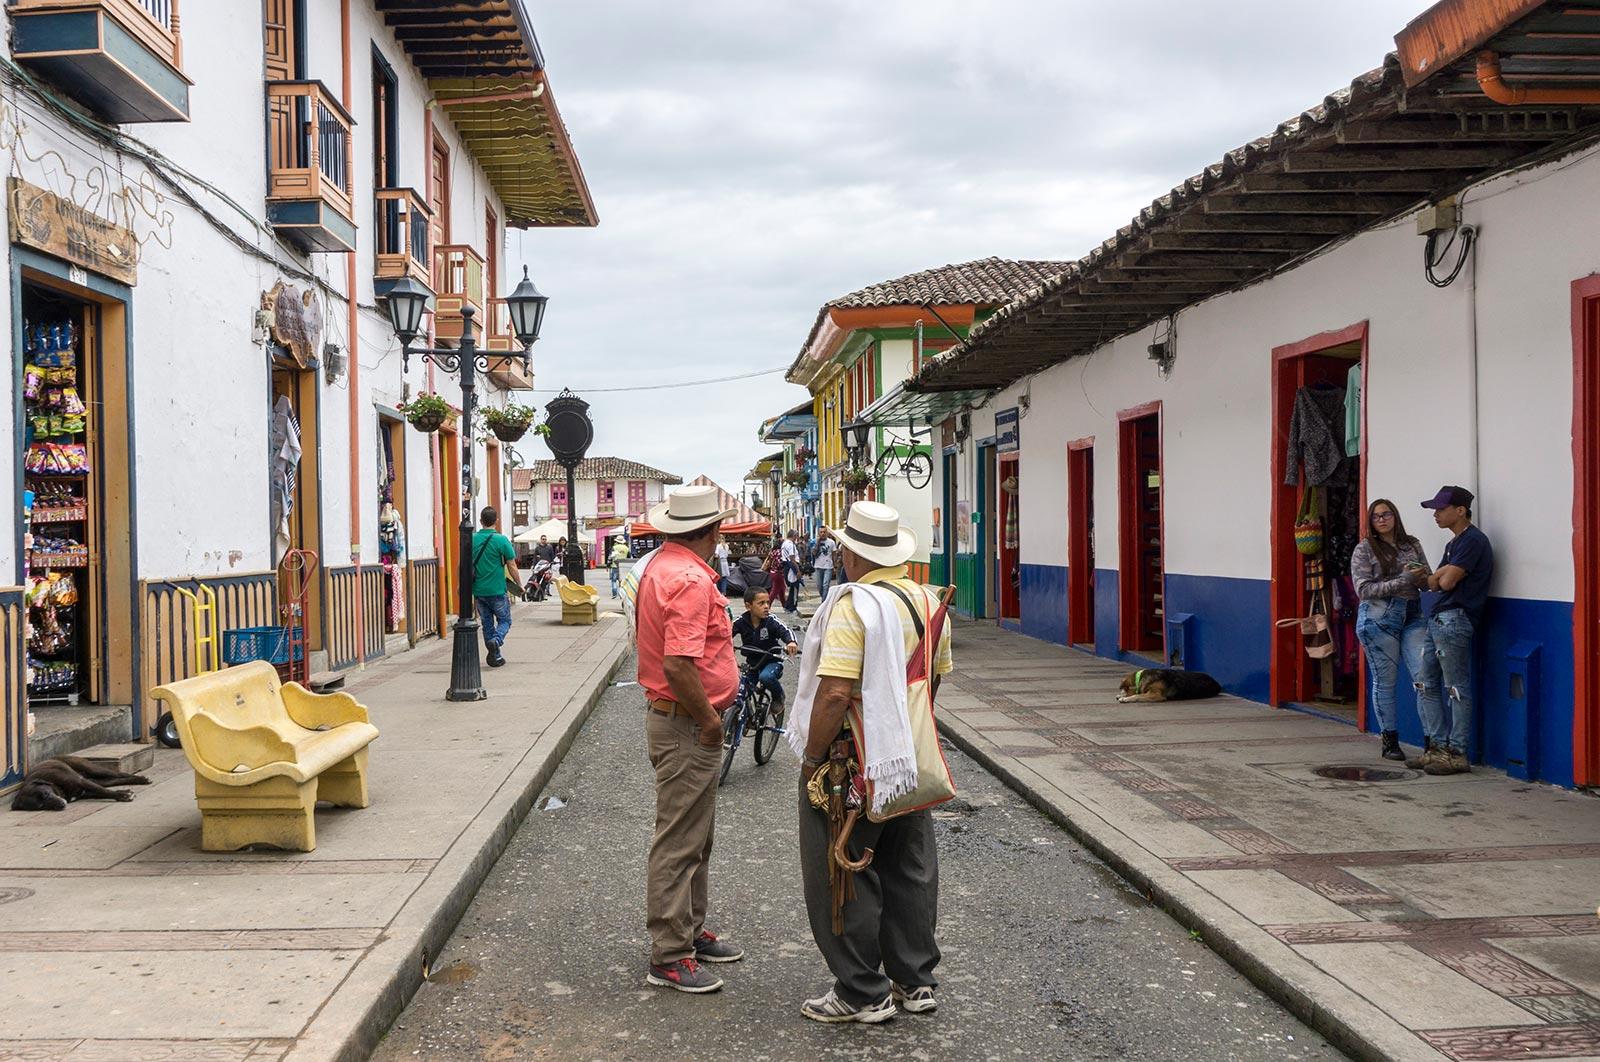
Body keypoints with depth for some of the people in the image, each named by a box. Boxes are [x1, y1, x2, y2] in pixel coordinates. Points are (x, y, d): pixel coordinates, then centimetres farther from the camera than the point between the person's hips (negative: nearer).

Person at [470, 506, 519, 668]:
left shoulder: (471, 540, 1)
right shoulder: (501, 540, -11)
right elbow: (512, 567, -8)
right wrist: (519, 585, 6)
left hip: (478, 591, 4)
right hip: (497, 591, -4)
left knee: (487, 623, 14)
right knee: (504, 621, 10)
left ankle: (496, 656, 16)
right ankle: (495, 641, -18)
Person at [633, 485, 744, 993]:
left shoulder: (657, 565, 10)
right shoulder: (690, 579, -22)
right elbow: (679, 665, -31)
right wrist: (709, 719, -18)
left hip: (670, 716, 11)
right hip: (687, 726, -11)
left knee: (695, 836, 21)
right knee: (679, 842, -3)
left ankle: (690, 932, 33)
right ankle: (669, 957, 5)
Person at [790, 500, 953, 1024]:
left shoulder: (852, 605, -20)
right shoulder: (927, 601, 5)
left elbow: (836, 692, -26)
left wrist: (812, 756, -16)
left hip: (855, 764, -8)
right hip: (912, 762, 8)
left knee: (845, 877, 5)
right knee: (910, 871, 17)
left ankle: (862, 993, 12)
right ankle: (915, 980, 27)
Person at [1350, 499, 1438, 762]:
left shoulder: (1412, 545, 13)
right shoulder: (1364, 549, 0)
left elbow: (1428, 580, 18)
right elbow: (1363, 590, -9)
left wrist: (1422, 577, -7)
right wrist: (1403, 581, -16)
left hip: (1413, 618, 4)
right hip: (1378, 619, -4)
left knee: (1425, 678, -6)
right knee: (1385, 681, 2)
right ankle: (1390, 742, 13)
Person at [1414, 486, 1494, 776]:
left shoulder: (1473, 540, -11)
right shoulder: (1455, 543, 22)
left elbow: (1446, 582, -16)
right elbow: (1433, 582, 17)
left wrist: (1441, 576, 5)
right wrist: (1443, 573, -3)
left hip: (1455, 620, -10)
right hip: (1438, 620, 10)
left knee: (1457, 688, -5)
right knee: (1427, 683, 11)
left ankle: (1457, 754, 0)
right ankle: (1438, 747, 16)